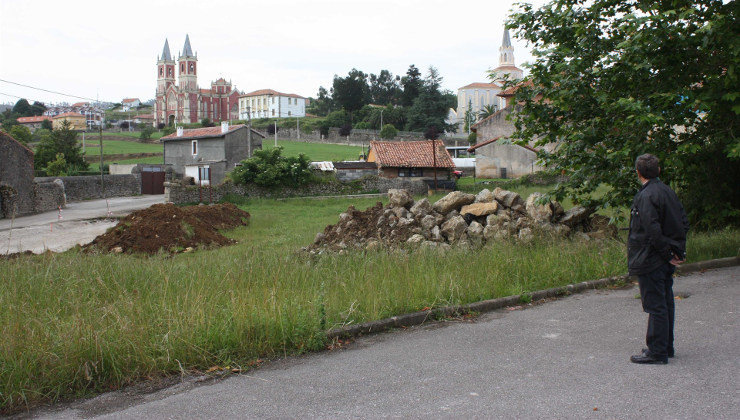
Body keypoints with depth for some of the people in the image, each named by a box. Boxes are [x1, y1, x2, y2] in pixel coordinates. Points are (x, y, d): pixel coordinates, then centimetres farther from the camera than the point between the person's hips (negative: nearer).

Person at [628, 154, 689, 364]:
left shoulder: (646, 196, -18)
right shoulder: (668, 192, 9)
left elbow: (653, 231, -23)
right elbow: (684, 222, 13)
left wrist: (667, 255, -13)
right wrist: (678, 250, 11)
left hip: (651, 261, -9)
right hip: (667, 260, 9)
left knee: (655, 306, -3)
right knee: (666, 303, 16)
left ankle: (657, 352, 3)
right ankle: (666, 346, 27)